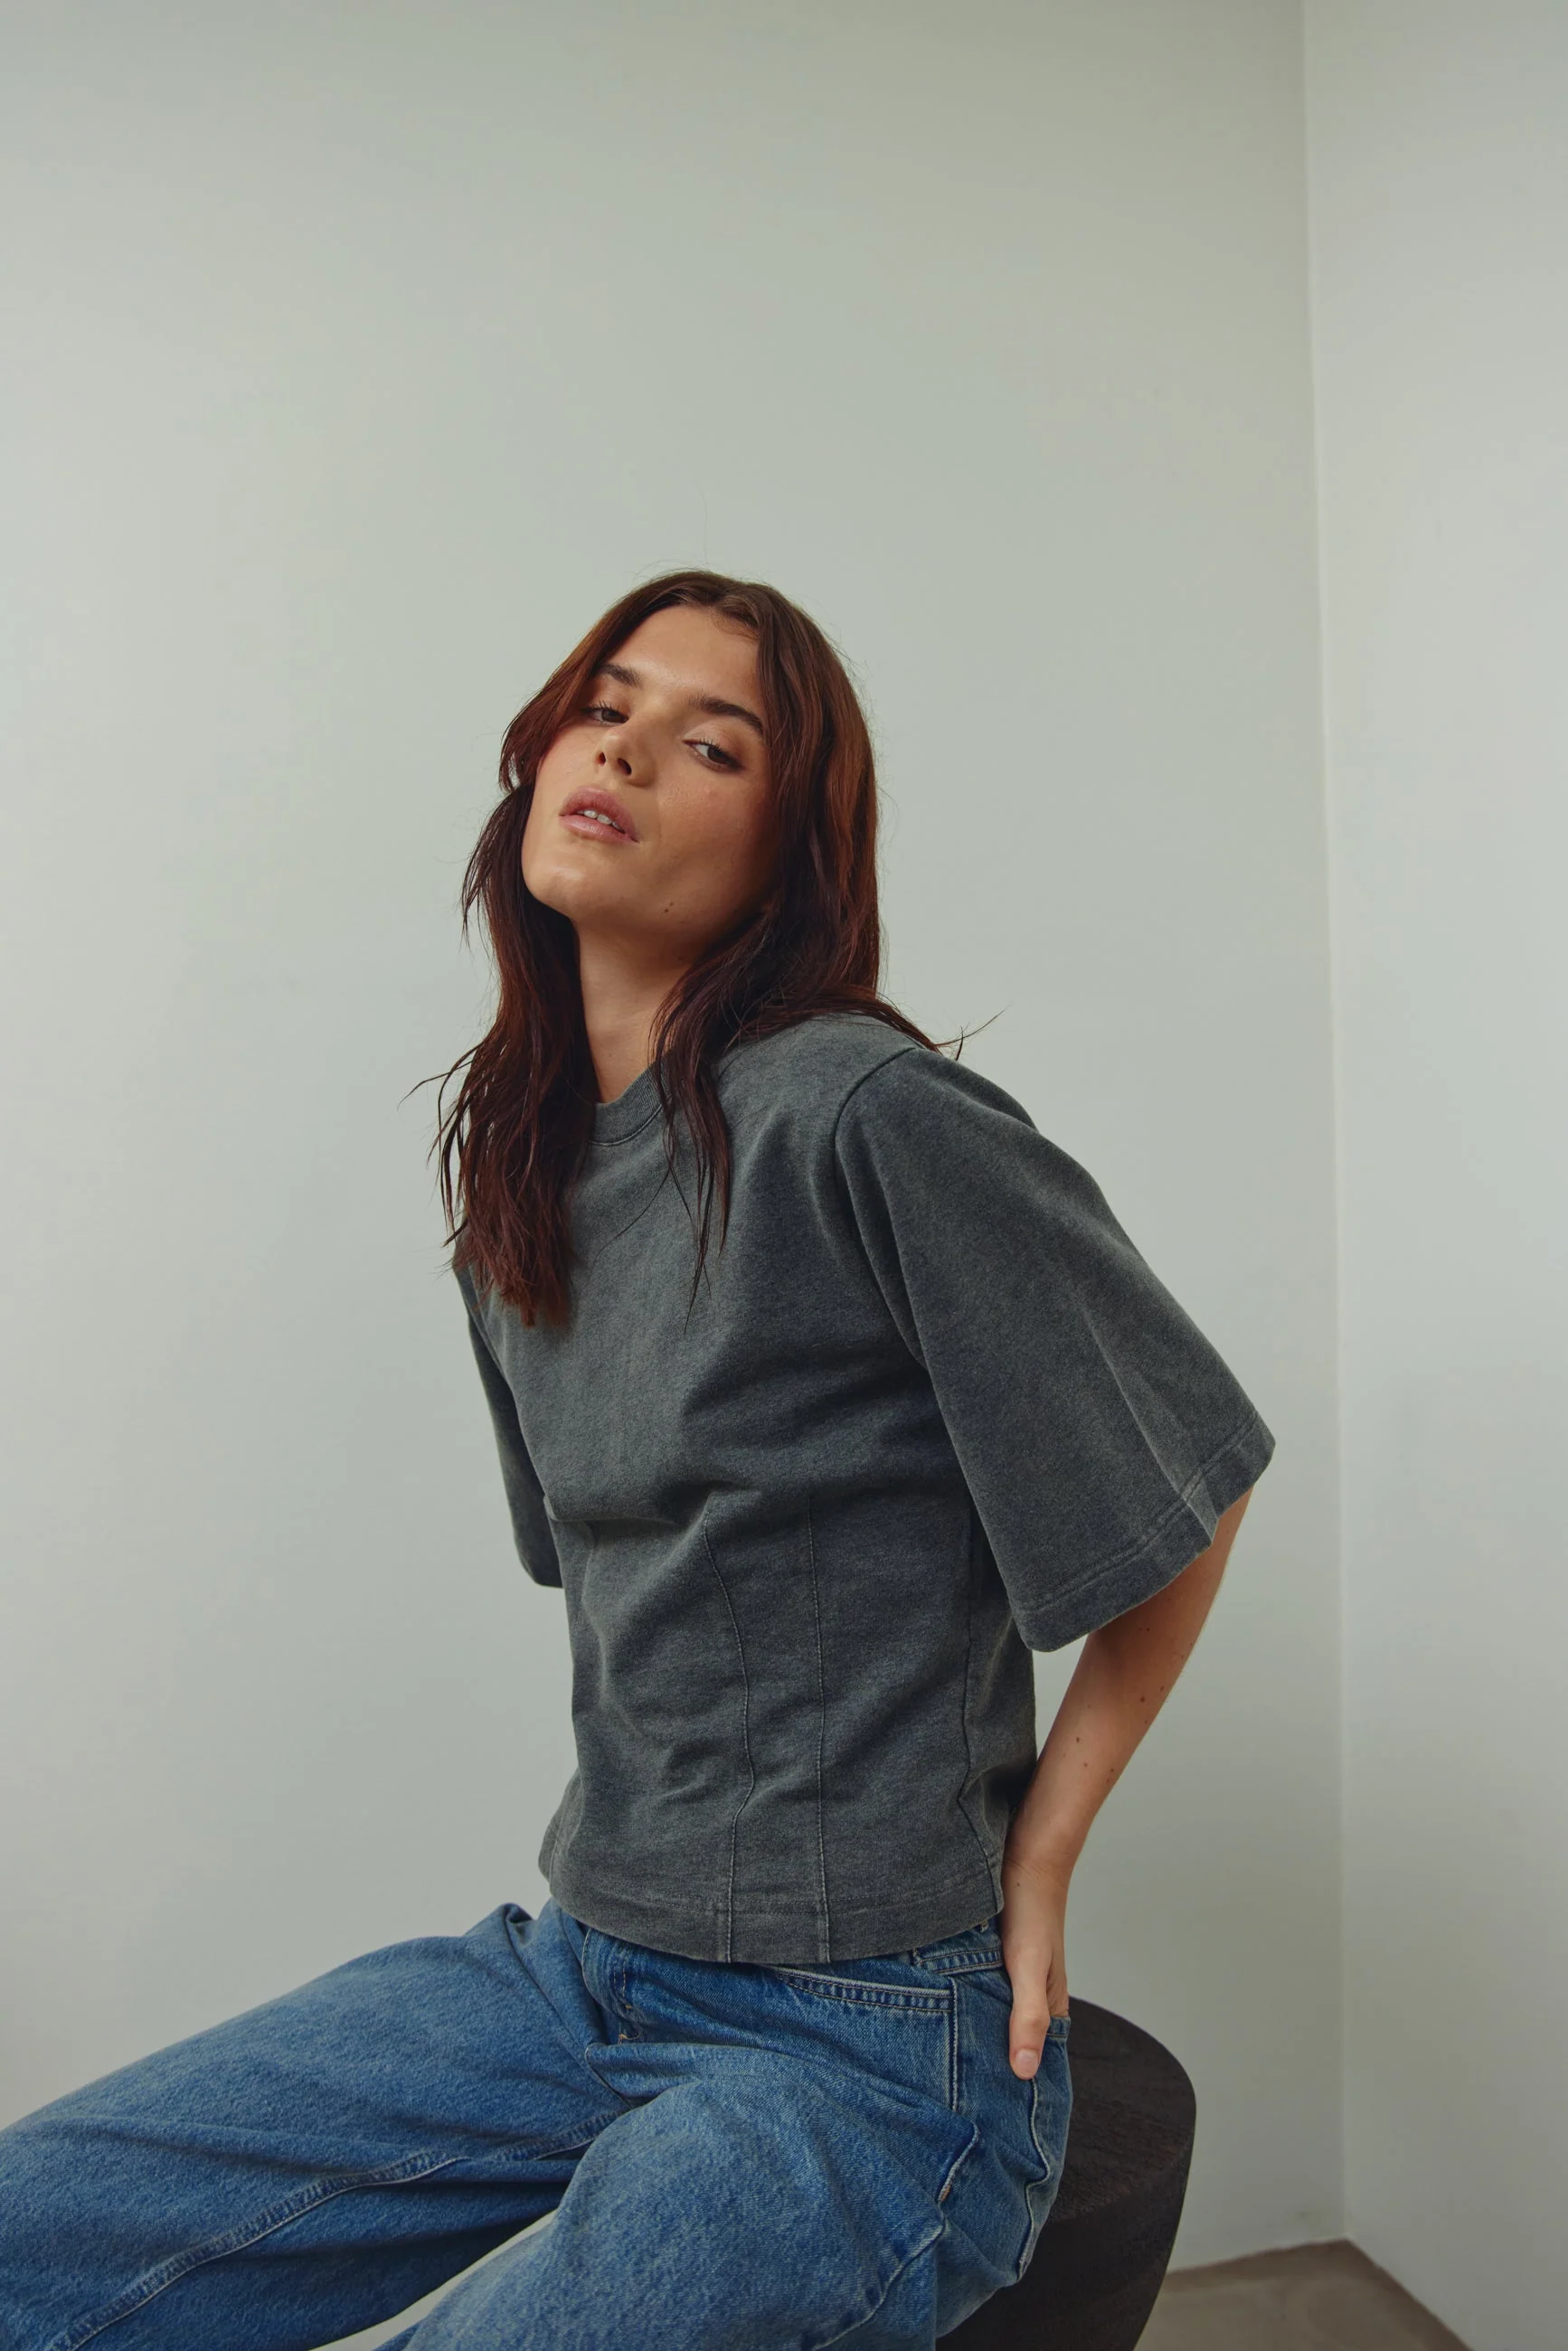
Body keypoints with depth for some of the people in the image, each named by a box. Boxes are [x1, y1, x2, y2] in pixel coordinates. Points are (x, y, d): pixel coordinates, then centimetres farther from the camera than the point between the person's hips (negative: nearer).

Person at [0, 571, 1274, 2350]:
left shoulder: (870, 1118, -19)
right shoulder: (512, 1166, 6)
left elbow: (1193, 1486, -8)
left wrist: (1038, 1845, -3)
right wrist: (633, 1836, 11)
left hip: (864, 2042, -6)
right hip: (579, 1966, 6)